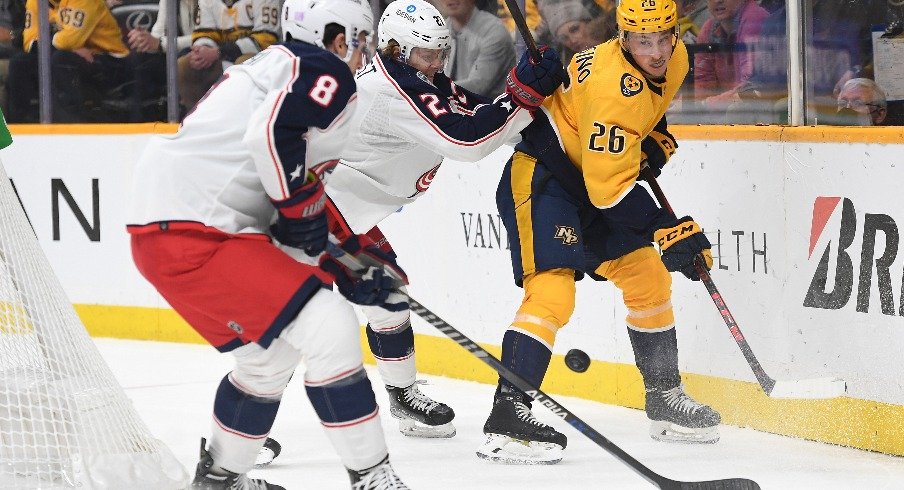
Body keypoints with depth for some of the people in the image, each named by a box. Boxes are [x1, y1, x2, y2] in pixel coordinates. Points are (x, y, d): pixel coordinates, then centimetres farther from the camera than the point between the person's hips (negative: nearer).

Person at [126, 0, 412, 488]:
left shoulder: (273, 67, 26)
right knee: (326, 326, -12)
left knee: (271, 350, 23)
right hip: (190, 234, -10)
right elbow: (274, 132, -25)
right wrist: (303, 207, -11)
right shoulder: (323, 69, -4)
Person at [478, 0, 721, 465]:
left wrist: (655, 139, 7)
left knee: (648, 277, 11)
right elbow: (609, 187, -30)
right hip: (540, 178, -10)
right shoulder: (614, 86, -30)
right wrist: (665, 230, -29)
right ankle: (507, 417, -27)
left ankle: (666, 399, 25)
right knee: (552, 290, -23)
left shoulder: (674, 59, -1)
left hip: (592, 178, 10)